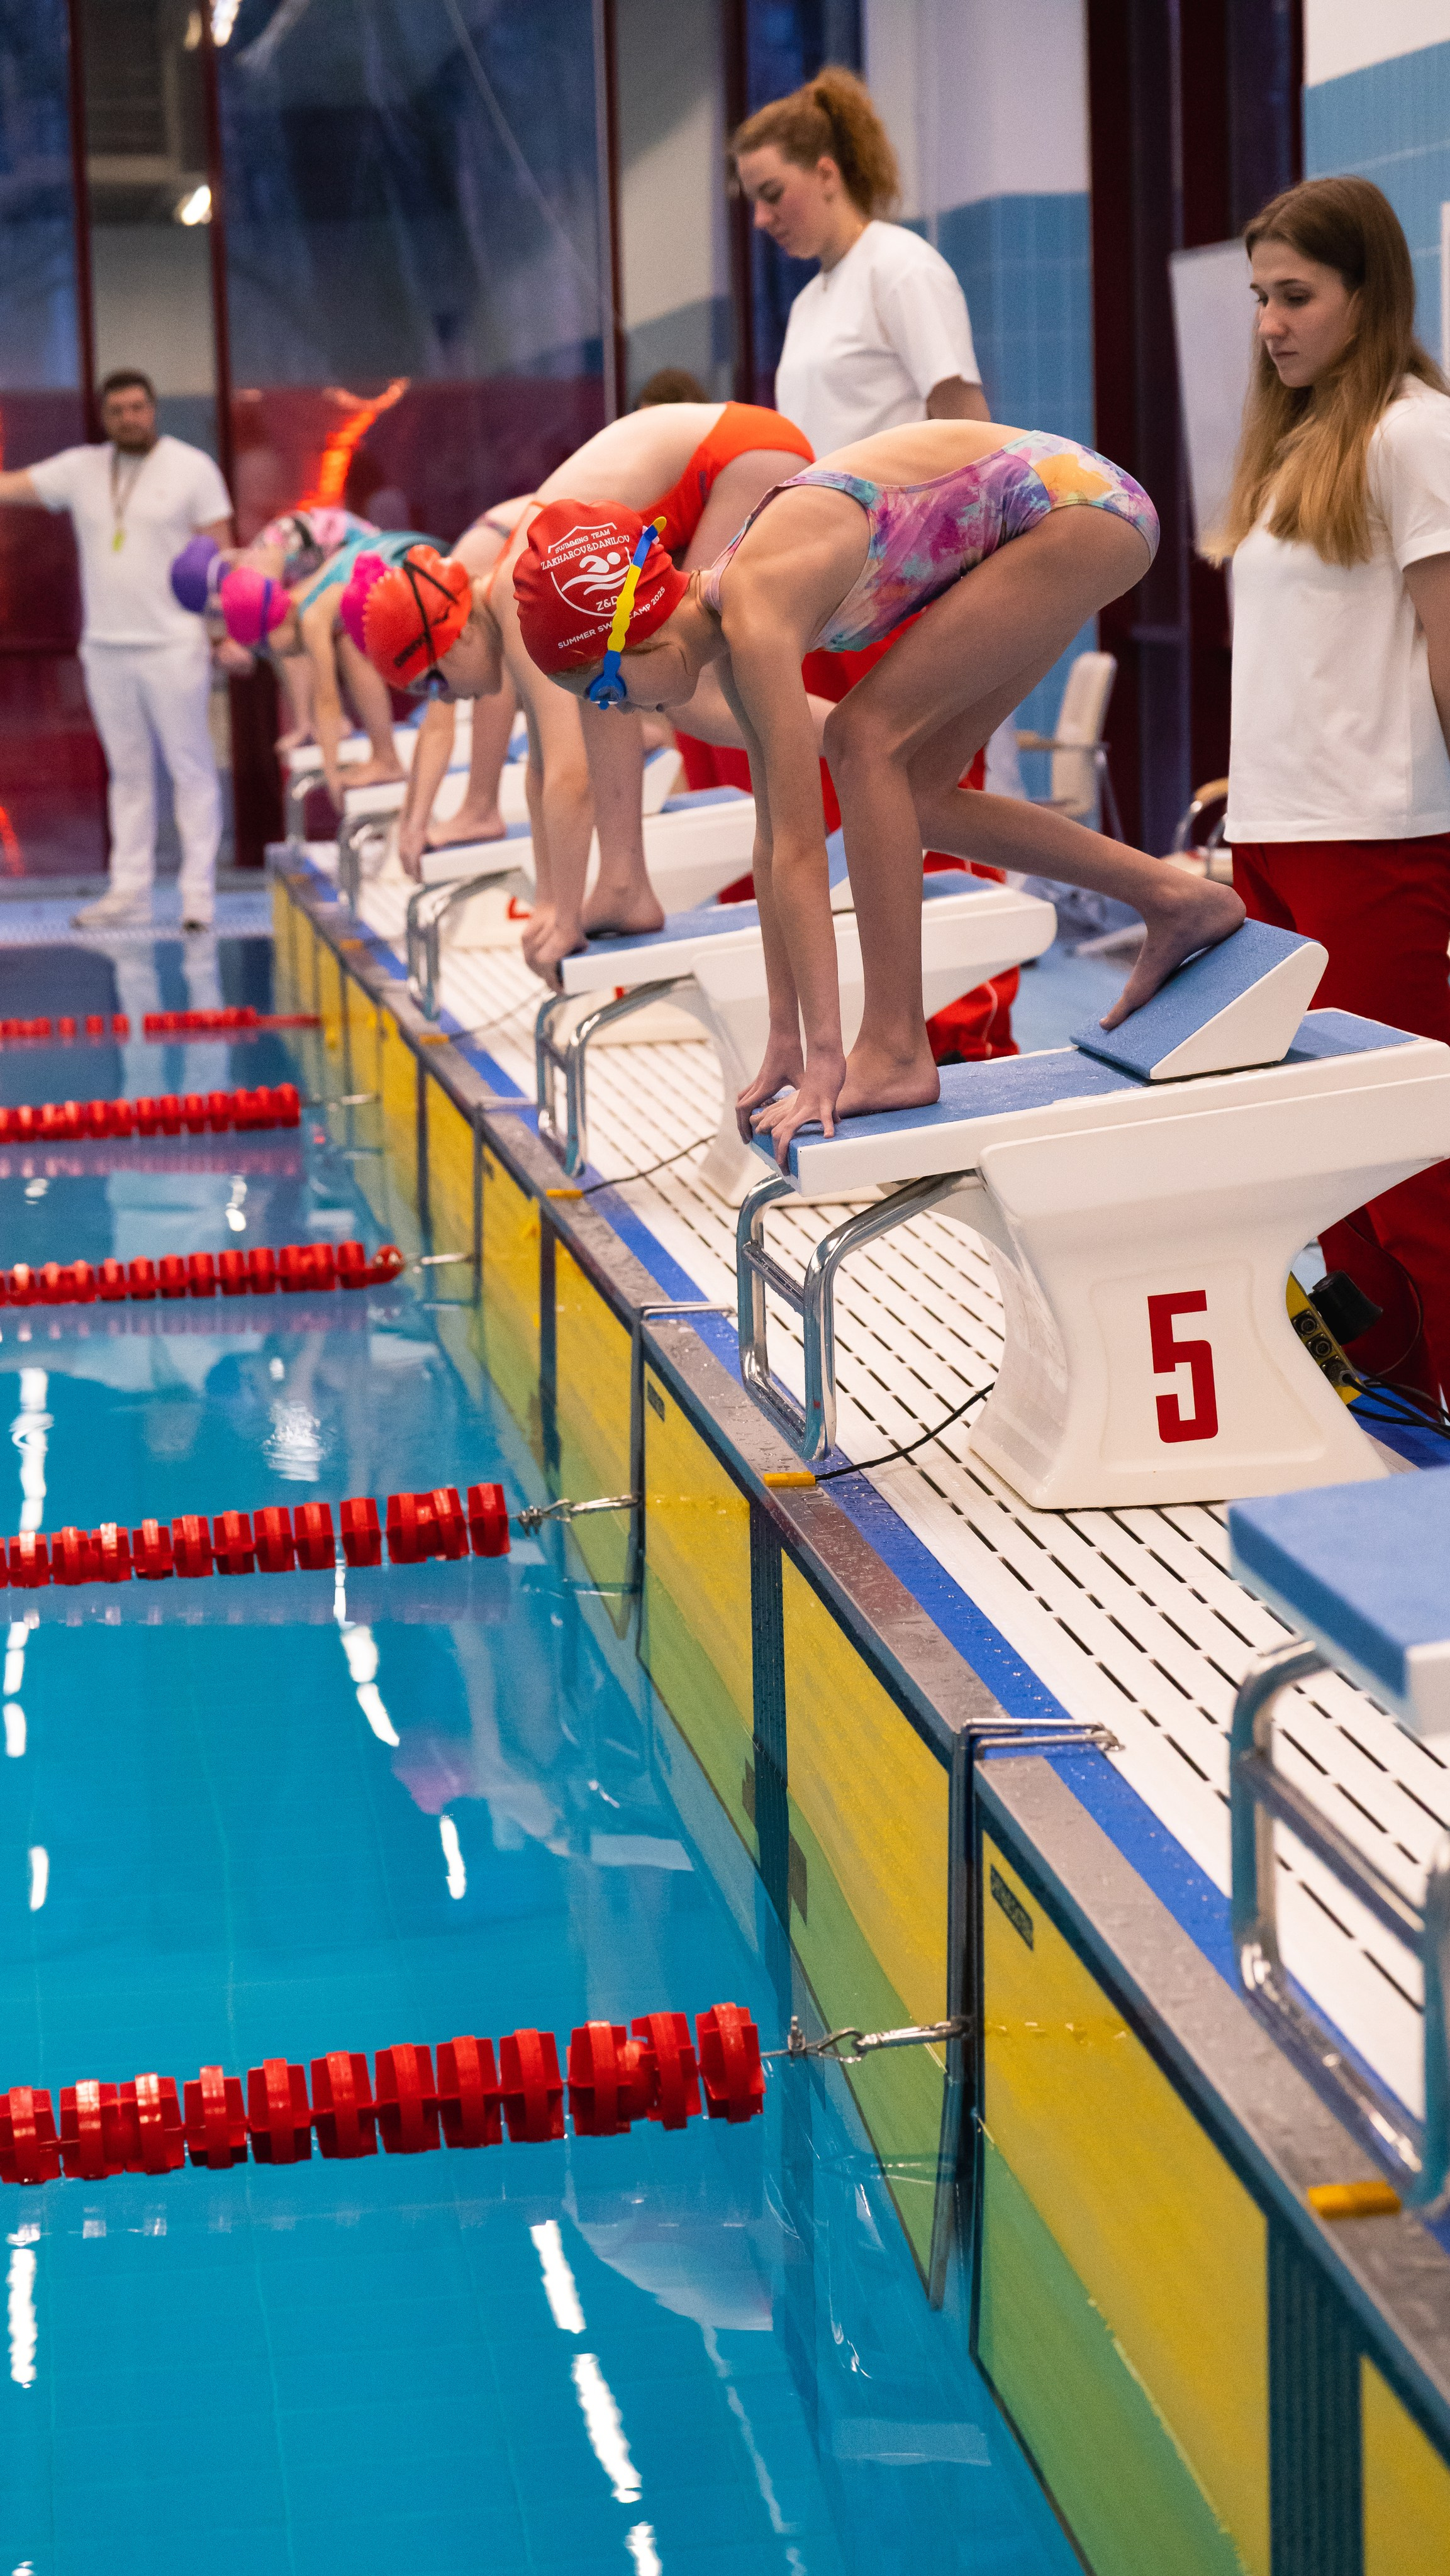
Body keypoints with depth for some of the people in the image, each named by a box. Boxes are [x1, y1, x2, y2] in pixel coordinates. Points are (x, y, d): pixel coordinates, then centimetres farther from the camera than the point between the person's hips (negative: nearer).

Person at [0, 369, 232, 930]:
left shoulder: (192, 468, -1)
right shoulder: (81, 469, 8)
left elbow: (221, 557, -3)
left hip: (173, 647, -4)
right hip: (104, 648, 4)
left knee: (190, 768, -3)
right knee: (127, 773, 9)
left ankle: (199, 896, -1)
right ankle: (129, 892, 13)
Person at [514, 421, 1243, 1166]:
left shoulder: (756, 619, -24)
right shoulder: (727, 622, 2)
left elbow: (802, 852, -26)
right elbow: (773, 840, 7)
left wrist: (823, 1063, -25)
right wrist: (785, 1044, 8)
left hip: (1078, 502, -9)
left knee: (868, 736, -16)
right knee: (910, 793, 9)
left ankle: (896, 1052, -11)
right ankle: (1178, 901, 20)